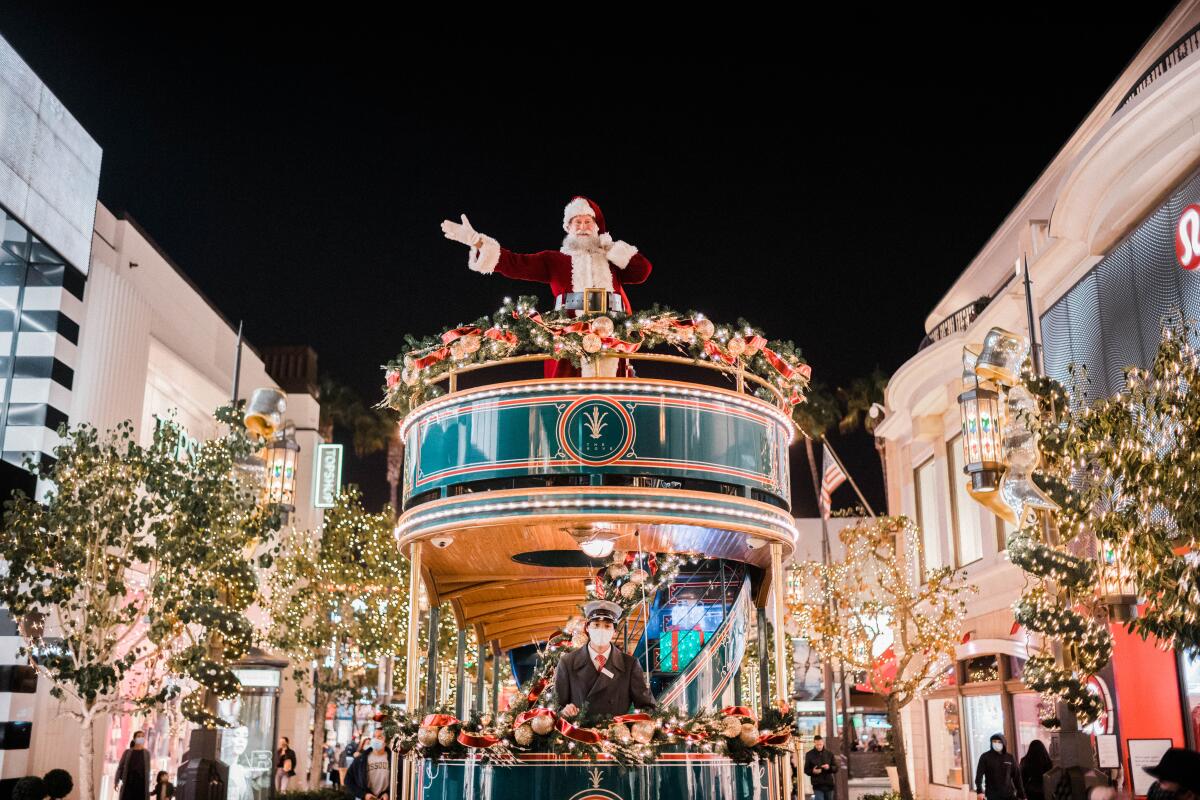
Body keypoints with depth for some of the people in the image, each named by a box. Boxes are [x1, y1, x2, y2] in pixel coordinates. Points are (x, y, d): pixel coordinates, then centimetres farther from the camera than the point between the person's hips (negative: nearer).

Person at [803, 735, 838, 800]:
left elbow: (836, 768, 6)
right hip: (817, 785, -3)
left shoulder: (829, 754, 7)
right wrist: (813, 771, -19)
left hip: (829, 784, 3)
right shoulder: (809, 755, 0)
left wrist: (829, 767, -15)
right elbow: (806, 770, 2)